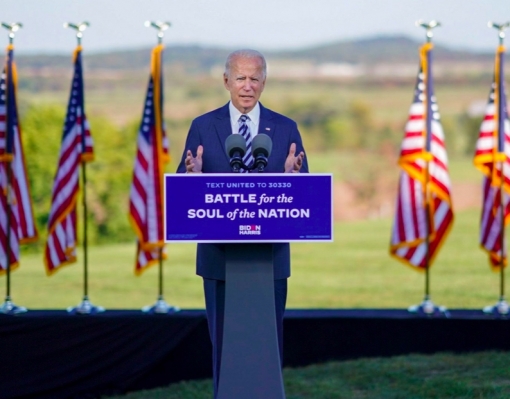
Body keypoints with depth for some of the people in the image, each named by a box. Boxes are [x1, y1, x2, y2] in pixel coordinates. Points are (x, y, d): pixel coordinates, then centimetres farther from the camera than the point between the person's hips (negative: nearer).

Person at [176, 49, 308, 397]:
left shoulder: (286, 129, 2)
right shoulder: (203, 127, 2)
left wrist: (292, 175, -24)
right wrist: (193, 175, -24)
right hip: (219, 255, 0)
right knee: (224, 342, 6)